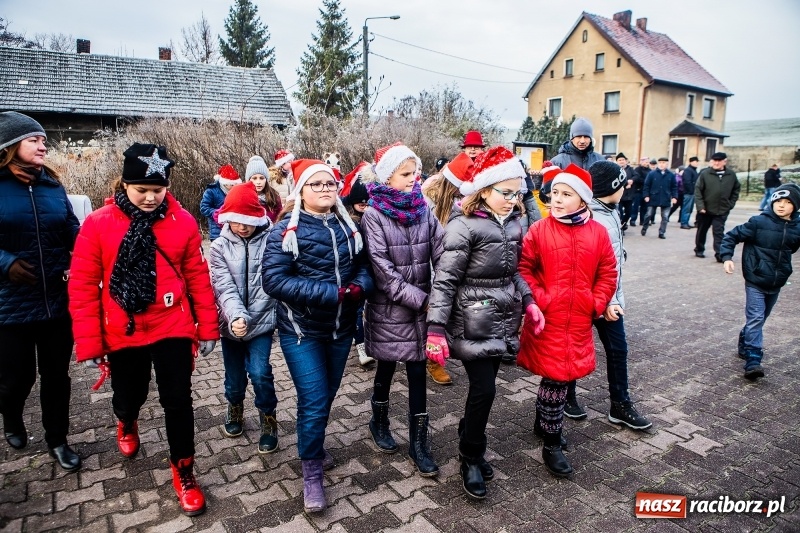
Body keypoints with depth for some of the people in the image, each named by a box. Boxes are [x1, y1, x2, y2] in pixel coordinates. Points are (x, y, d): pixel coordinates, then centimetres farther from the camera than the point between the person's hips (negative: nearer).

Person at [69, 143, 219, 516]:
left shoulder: (183, 221, -6)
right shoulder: (98, 224, -8)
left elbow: (197, 277, -1)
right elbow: (83, 286, -6)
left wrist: (207, 328, 1)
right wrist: (88, 342, -5)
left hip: (173, 329, 0)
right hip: (123, 333, 1)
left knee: (178, 401, 3)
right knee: (129, 396, 20)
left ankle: (183, 472, 24)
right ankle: (126, 424, 58)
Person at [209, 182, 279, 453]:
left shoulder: (270, 241, -9)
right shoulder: (219, 247, -4)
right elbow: (225, 288, -14)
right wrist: (236, 317, -31)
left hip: (261, 320, -2)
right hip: (231, 324, 2)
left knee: (260, 373, -11)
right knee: (234, 377, 15)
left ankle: (268, 422, 16)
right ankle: (235, 410, 47)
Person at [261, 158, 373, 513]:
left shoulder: (348, 228, 4)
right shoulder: (285, 231, -12)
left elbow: (364, 267, 5)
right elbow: (273, 279, -21)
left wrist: (359, 288, -20)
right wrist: (331, 294, -26)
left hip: (341, 328, 5)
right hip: (302, 331, -5)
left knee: (326, 397, 18)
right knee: (313, 401, -4)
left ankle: (314, 446, 45)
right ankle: (312, 474, 18)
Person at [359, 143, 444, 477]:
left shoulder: (423, 210, 2)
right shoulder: (373, 216, -11)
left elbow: (441, 256, -3)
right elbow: (383, 271, -16)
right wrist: (422, 299, -18)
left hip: (421, 308, 3)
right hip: (388, 309, -3)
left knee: (418, 373, 8)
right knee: (386, 369, 15)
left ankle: (419, 442, 23)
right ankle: (380, 423, 41)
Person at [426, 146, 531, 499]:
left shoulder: (513, 223, 7)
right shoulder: (464, 226, -16)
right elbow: (445, 280, -18)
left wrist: (528, 301, 7)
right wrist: (436, 329, -21)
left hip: (502, 321, 7)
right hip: (473, 322, -6)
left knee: (484, 386, 13)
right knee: (483, 389, -3)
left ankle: (469, 441, 35)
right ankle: (471, 459, 19)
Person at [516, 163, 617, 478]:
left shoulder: (597, 232, 3)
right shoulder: (539, 230, -6)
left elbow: (607, 272, 9)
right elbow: (524, 269, -4)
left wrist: (596, 303, 0)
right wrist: (535, 301, -13)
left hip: (579, 321, 4)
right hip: (548, 318, -4)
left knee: (563, 376, 16)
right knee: (555, 378, 0)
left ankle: (542, 423, 40)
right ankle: (552, 444, 15)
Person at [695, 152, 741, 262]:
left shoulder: (731, 175, 0)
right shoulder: (705, 173, -9)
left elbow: (736, 189, 12)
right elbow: (697, 190, -8)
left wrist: (730, 204, 5)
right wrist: (700, 206, -14)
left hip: (722, 211, 1)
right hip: (705, 210, 0)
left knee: (719, 233, -4)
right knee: (702, 231, 13)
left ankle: (720, 254, -5)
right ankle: (699, 250, 29)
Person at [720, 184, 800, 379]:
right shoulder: (759, 222, -13)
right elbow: (731, 236, -8)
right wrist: (727, 257, -20)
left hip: (776, 284, 5)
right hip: (756, 282, -5)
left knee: (759, 319, 18)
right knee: (755, 319, -10)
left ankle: (744, 345, 38)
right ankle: (753, 361, -11)